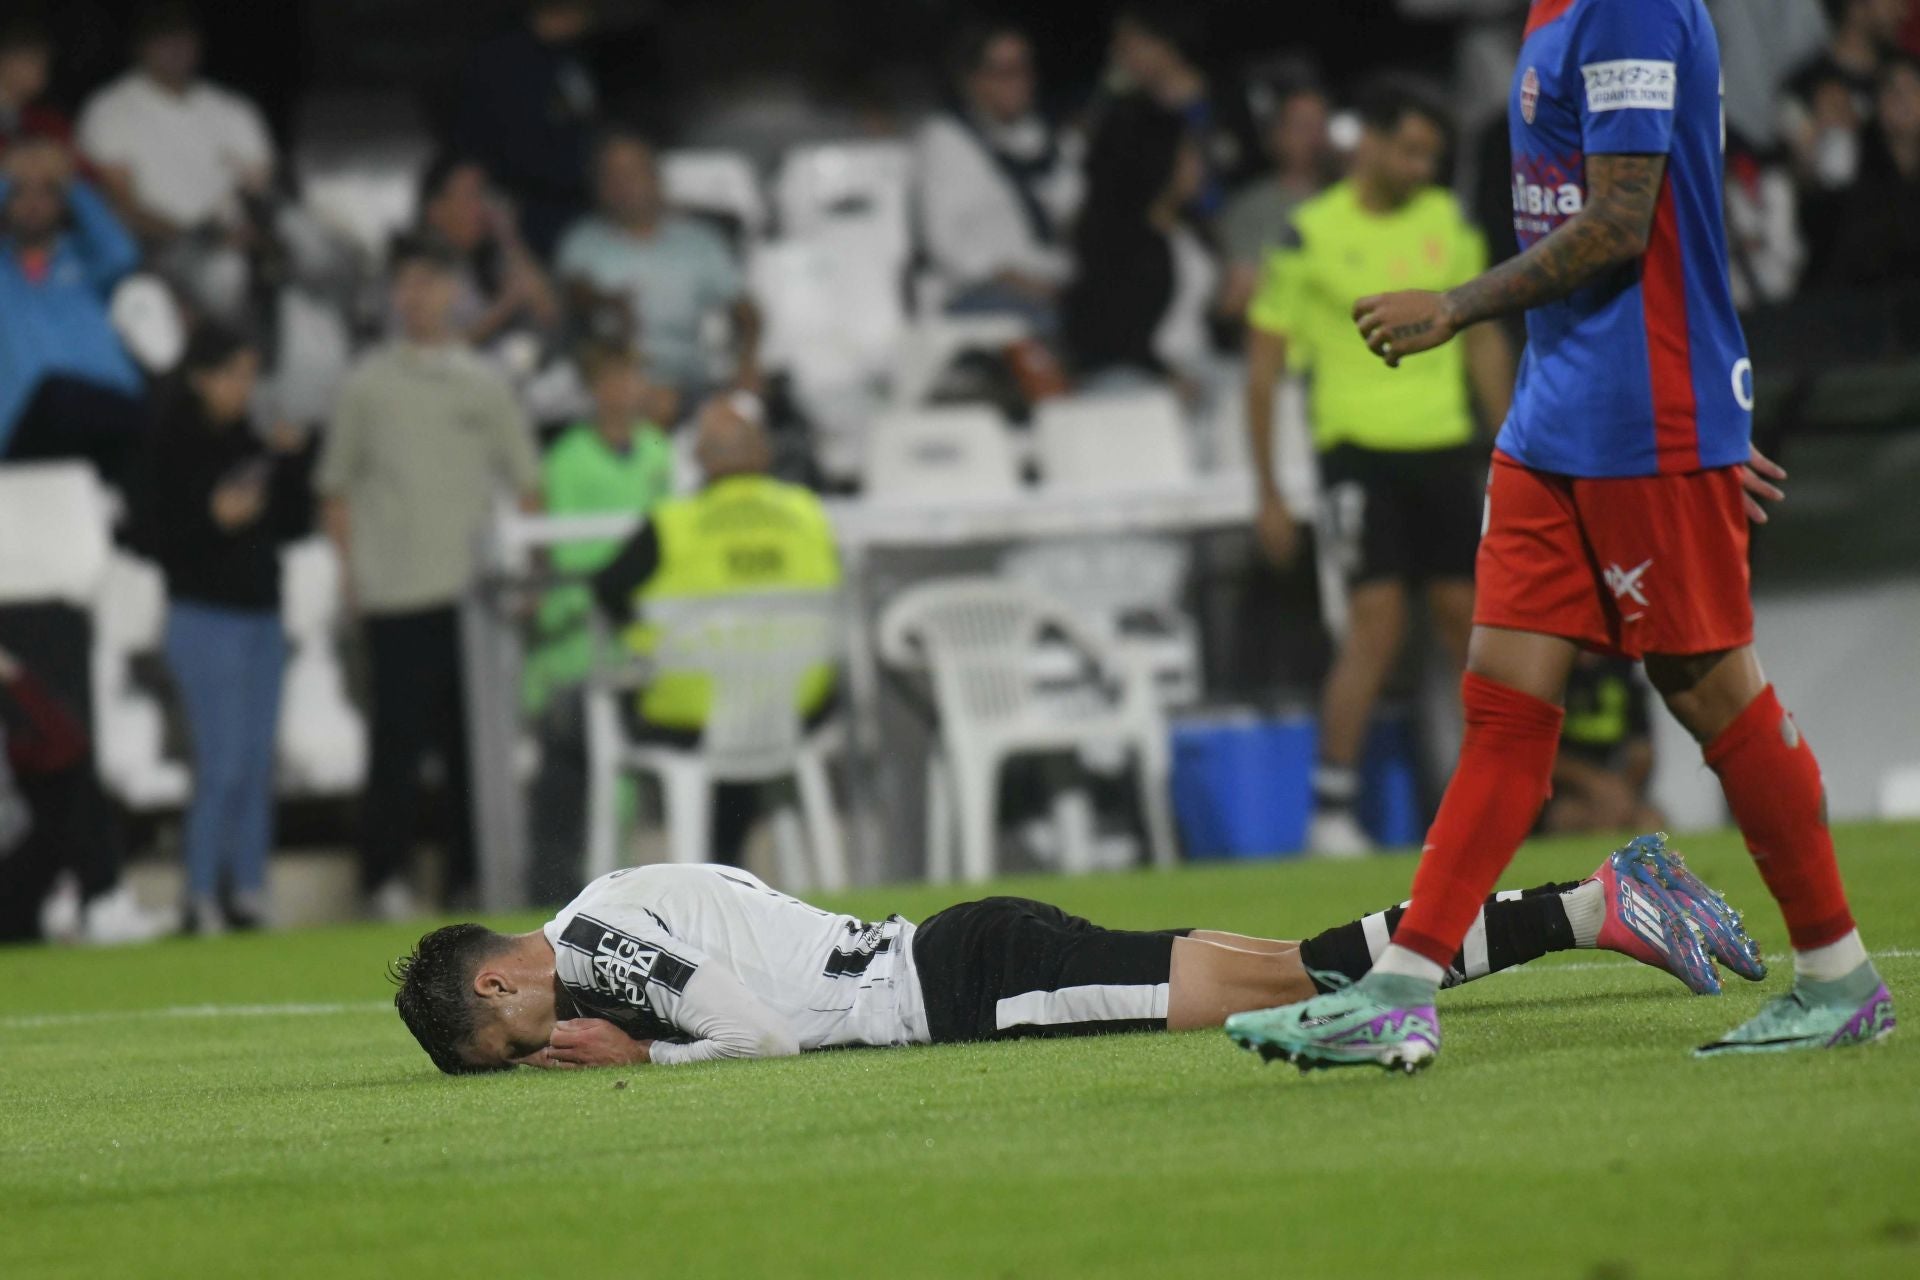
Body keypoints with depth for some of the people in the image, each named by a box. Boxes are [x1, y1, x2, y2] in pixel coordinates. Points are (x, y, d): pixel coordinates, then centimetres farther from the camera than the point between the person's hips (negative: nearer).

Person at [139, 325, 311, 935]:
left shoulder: (249, 444, 8)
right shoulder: (175, 449, -9)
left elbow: (294, 524, 9)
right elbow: (159, 536, -12)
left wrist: (291, 463, -3)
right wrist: (214, 519, -26)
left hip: (261, 616, 6)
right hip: (206, 617, -6)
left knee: (257, 764, 6)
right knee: (223, 765, -9)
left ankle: (248, 891, 11)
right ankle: (203, 898, -3)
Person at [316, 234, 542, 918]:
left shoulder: (484, 383, 12)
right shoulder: (367, 385, 7)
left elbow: (526, 482, 14)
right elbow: (335, 485, 11)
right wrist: (350, 566, 0)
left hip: (476, 588, 2)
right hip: (396, 594, -2)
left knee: (473, 734, 3)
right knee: (398, 734, -6)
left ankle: (471, 874, 9)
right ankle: (386, 877, -1)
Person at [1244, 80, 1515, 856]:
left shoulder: (1448, 222, 9)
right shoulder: (1310, 234, -5)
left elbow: (1484, 340, 18)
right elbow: (1264, 366, -1)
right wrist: (1268, 494, -4)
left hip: (1446, 444, 4)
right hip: (1359, 447, -4)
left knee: (1466, 617, 6)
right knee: (1376, 624, -13)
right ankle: (1330, 811, -8)